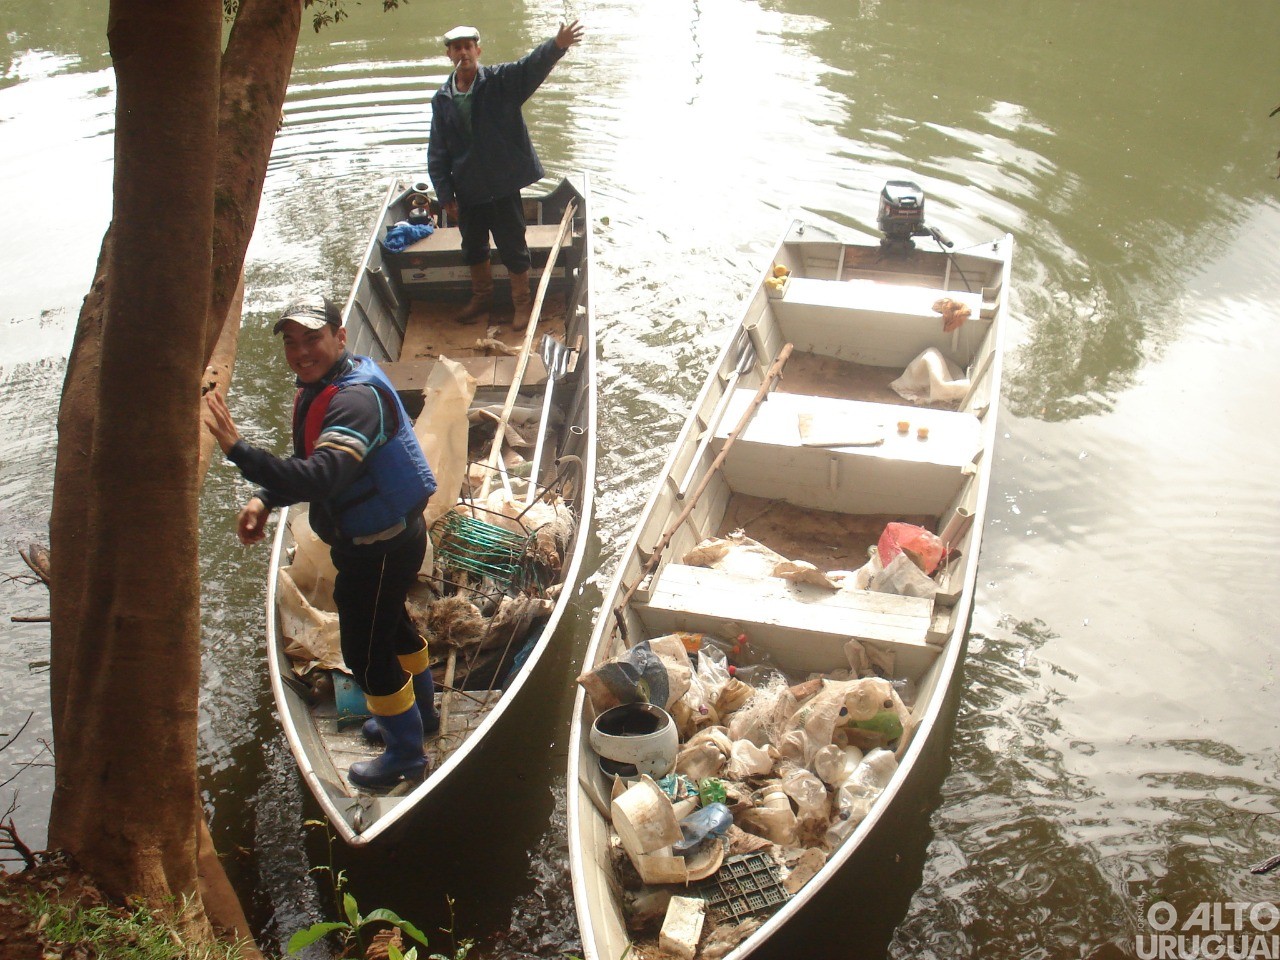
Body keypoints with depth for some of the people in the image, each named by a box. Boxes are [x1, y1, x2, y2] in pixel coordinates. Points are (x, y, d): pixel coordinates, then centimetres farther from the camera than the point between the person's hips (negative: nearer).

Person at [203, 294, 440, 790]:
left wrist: (236, 448, -50)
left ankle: (406, 755, 26)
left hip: (380, 548, -10)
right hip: (384, 538, 10)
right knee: (391, 625, 28)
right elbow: (308, 464, 14)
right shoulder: (317, 388, 3)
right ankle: (421, 712, 53)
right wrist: (264, 499, -3)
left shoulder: (357, 399, -31)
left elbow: (320, 479, -44)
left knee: (365, 651, 5)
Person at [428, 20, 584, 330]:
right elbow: (437, 153, 3)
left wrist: (557, 45, -50)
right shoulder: (442, 100, 0)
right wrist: (445, 195, -1)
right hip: (467, 190, 4)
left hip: (503, 185, -4)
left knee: (513, 247, 6)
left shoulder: (501, 81, -10)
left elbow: (533, 65, -29)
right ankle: (481, 297, 42)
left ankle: (522, 302, 26)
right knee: (473, 247, 19)